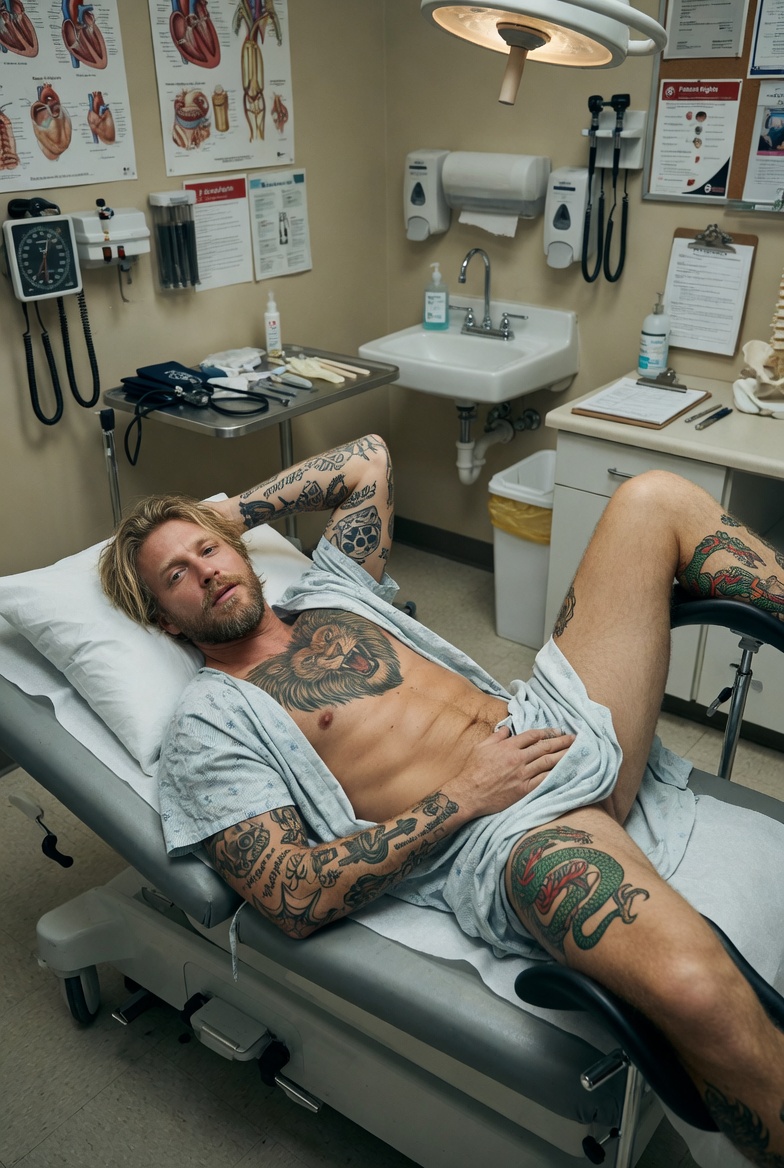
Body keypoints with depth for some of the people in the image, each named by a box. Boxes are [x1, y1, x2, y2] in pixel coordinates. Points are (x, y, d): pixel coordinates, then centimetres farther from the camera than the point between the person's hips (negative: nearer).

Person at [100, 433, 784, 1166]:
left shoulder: (326, 598, 21)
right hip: (505, 831, -7)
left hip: (564, 725, 8)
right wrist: (463, 795, -13)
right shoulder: (209, 721, 0)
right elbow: (296, 901, -12)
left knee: (654, 498, 0)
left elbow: (369, 457, 29)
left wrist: (228, 513, 23)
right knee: (695, 989, -39)